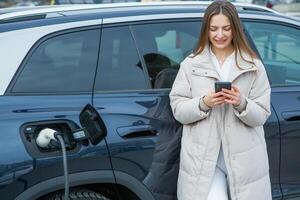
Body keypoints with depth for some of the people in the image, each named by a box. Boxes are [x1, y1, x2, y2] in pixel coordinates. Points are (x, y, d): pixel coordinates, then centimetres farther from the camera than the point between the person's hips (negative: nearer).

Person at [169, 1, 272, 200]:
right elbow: (178, 110, 1)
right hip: (203, 159, -1)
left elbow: (261, 115, 2)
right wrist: (203, 104, -17)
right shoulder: (190, 64, 4)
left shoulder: (253, 66, 4)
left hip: (245, 159, 2)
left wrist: (241, 104, -18)